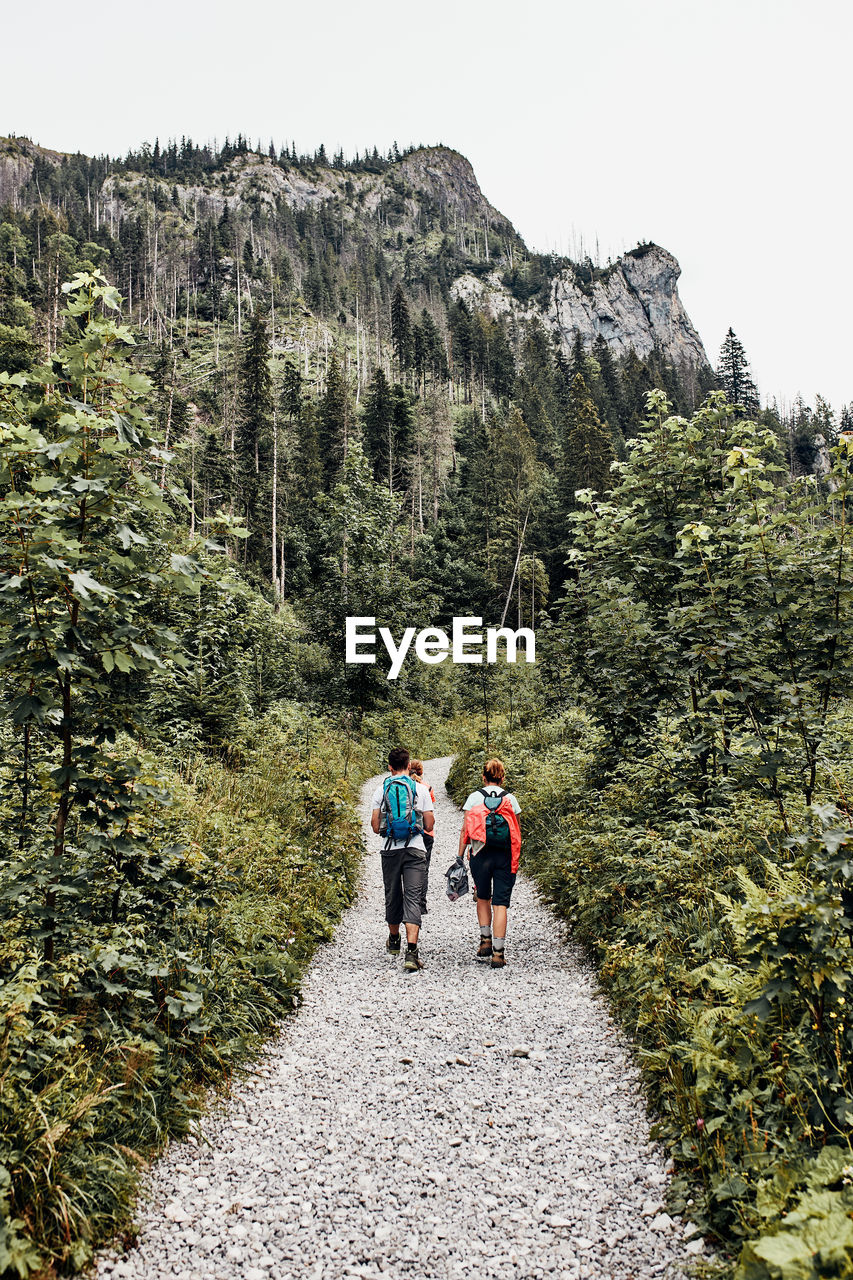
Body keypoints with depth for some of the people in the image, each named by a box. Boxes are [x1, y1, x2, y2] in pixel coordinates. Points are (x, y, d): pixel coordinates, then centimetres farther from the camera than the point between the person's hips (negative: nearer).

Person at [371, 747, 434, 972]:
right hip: (415, 850, -2)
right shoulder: (420, 789, -2)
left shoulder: (381, 790, 1)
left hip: (391, 850, 2)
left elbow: (375, 825, 2)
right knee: (413, 898, -4)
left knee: (392, 896, 17)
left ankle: (394, 941, 37)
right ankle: (411, 952, -16)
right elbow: (429, 826, 1)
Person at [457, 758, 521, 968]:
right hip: (504, 856, 0)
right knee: (500, 903, 0)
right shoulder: (510, 799, 4)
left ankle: (485, 941, 13)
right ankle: (498, 953, -4)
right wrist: (515, 857, 16)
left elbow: (465, 829, 0)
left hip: (480, 854, 0)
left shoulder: (475, 797, 2)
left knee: (483, 898, 21)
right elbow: (516, 832, 4)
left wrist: (460, 856, 5)